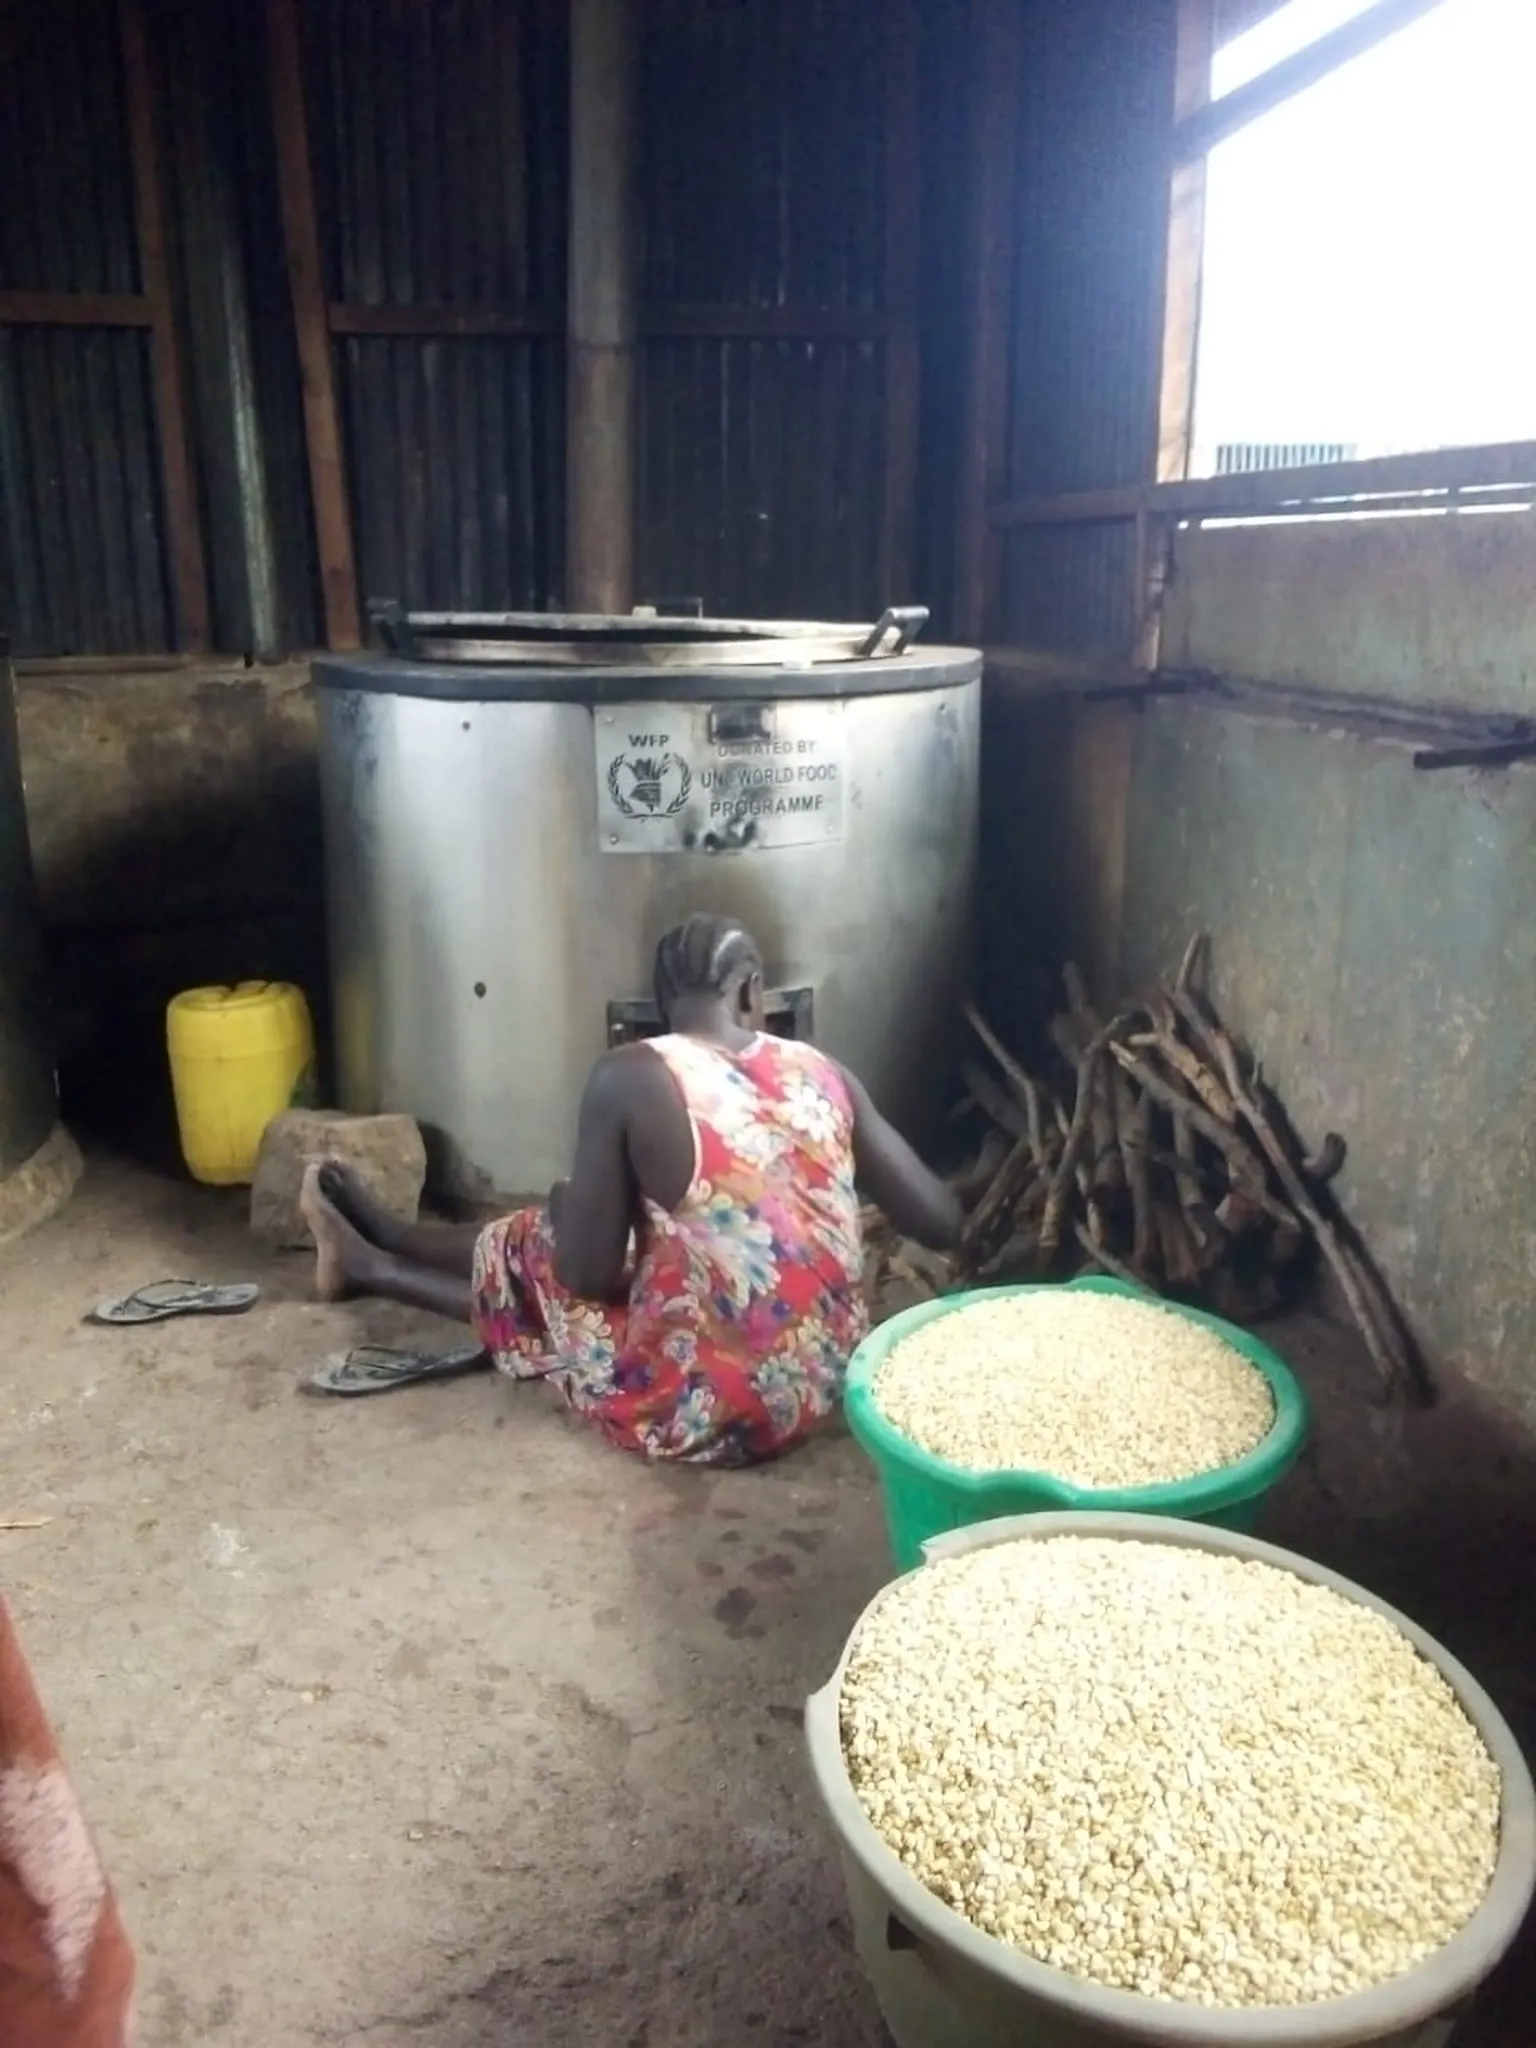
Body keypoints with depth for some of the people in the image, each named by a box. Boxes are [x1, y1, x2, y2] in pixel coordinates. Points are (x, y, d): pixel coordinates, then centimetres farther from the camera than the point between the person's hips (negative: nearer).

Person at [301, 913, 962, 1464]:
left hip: (703, 1408, -5)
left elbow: (586, 1274, -11)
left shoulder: (629, 1077, -16)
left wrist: (562, 1207, 10)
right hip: (823, 1381, 5)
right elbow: (941, 1222, 2)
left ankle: (366, 1263, 50)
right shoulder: (824, 1073, -3)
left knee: (530, 1253, 21)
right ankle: (386, 1236, 51)